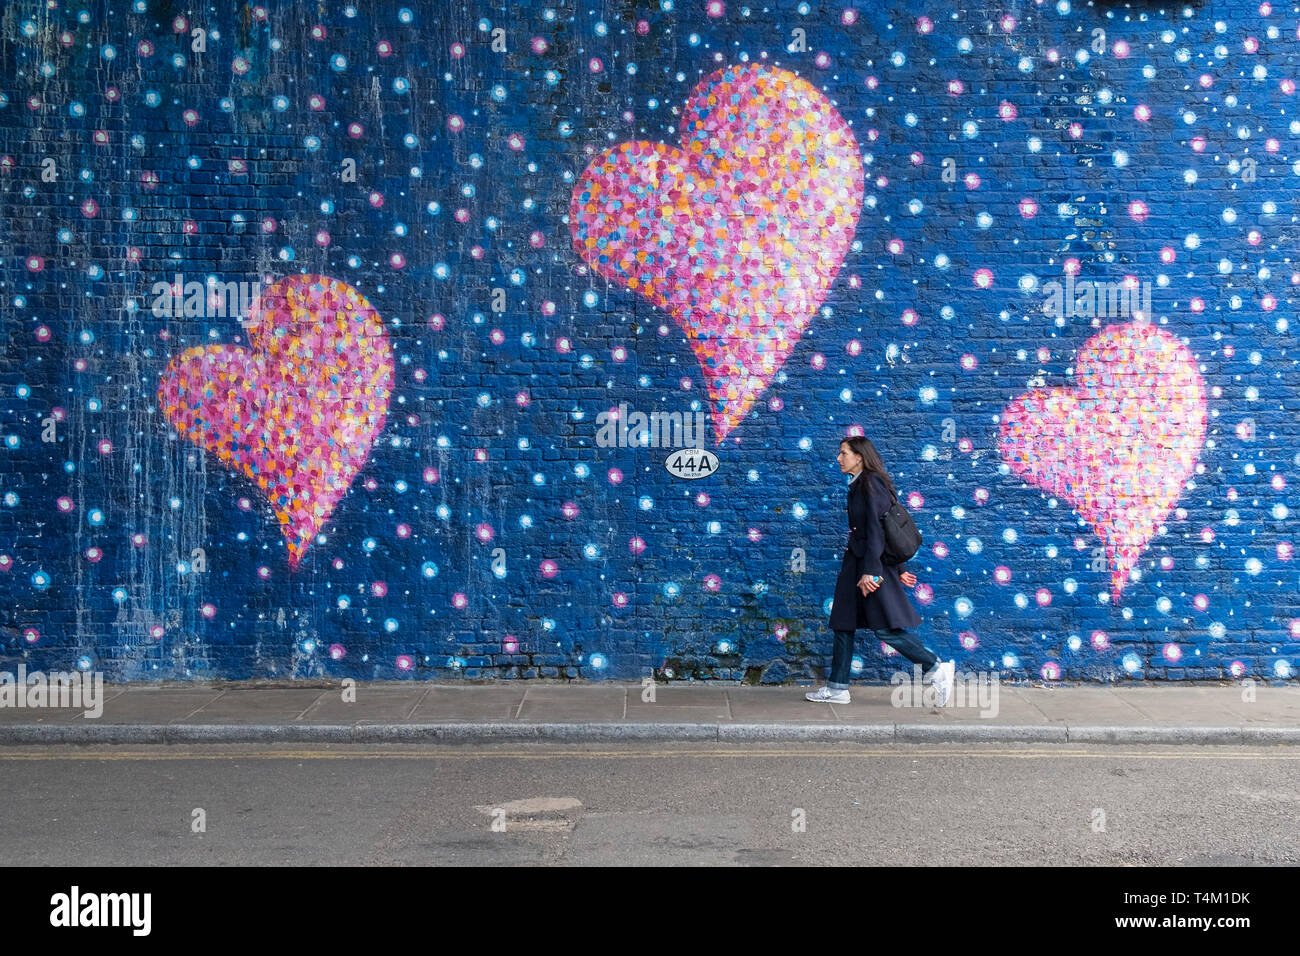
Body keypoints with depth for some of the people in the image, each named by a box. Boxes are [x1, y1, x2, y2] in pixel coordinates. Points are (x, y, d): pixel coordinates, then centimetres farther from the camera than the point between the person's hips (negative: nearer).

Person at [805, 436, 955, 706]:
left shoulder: (872, 483, -12)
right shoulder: (858, 485, 16)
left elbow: (876, 528, -19)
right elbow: (891, 528, 19)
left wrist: (869, 571, -24)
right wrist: (900, 569, 20)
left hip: (873, 563, -10)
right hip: (854, 562, 10)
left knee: (885, 628, -9)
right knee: (843, 624, 9)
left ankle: (937, 669, 3)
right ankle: (837, 688, 14)